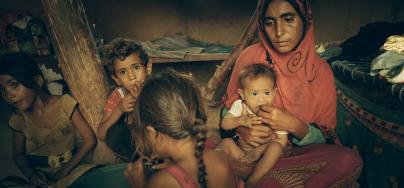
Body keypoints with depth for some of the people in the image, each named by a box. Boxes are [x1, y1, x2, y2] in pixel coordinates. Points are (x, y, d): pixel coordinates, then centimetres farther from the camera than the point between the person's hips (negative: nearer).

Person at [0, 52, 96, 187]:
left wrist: (64, 171, -13)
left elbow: (89, 140, -7)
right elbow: (18, 154, 12)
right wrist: (30, 174, -9)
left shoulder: (64, 103, -8)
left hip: (70, 169, -1)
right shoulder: (19, 119, -1)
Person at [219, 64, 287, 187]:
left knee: (276, 147, -31)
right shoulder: (239, 106, -9)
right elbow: (224, 124, -11)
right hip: (241, 150, 1)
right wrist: (241, 121, -30)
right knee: (226, 142, -22)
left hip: (264, 153, -1)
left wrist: (259, 150, -24)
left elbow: (282, 140, -16)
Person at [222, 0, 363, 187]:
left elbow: (323, 138, -3)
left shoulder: (320, 71, -5)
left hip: (298, 151, 2)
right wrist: (242, 129, -18)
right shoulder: (250, 57, -8)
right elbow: (228, 109, 3)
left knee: (349, 161, -26)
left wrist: (295, 126, -23)